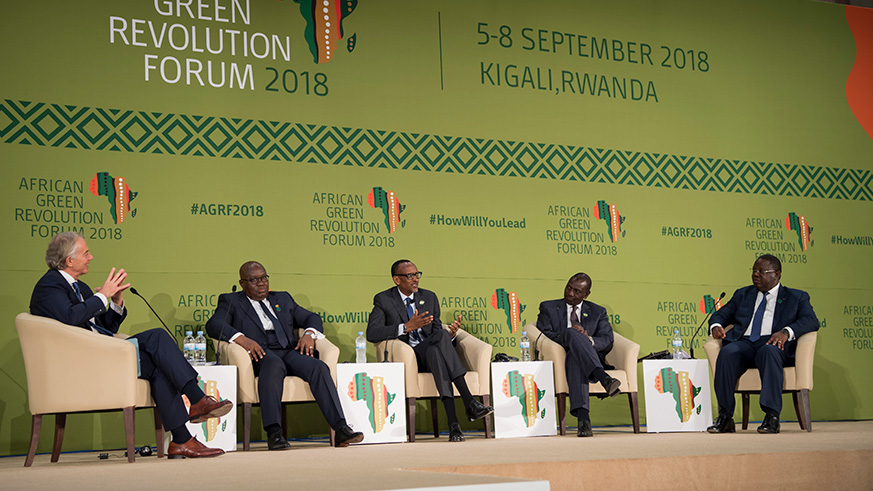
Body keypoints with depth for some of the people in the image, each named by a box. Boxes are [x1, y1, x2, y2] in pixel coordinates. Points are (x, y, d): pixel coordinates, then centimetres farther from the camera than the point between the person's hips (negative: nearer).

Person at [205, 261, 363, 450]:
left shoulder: (283, 298, 30)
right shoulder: (230, 302, 17)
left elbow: (311, 317, 27)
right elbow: (214, 325, -1)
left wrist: (309, 334, 2)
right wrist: (241, 338, -20)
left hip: (289, 351, 4)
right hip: (260, 354, -4)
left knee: (319, 367, -26)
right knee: (274, 365, -39)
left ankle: (341, 429, -34)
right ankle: (273, 433, -45)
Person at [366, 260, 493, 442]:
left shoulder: (429, 297, 16)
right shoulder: (383, 300, 3)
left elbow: (437, 331, 15)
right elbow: (372, 333, -13)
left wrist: (451, 334, -10)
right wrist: (407, 327, -22)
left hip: (429, 354, 3)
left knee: (443, 335, -36)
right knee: (442, 336, -33)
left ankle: (453, 422, -46)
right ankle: (469, 403, -43)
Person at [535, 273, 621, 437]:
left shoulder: (598, 312, 21)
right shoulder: (548, 308, 18)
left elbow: (607, 342, 7)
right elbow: (543, 336, 2)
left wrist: (589, 340, -15)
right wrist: (567, 335, -15)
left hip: (594, 360, 1)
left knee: (576, 358, -39)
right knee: (573, 333, -35)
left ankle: (582, 415, -57)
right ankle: (604, 378, -55)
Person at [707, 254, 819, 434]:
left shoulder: (796, 297, 18)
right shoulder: (742, 295, 29)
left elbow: (811, 321, 2)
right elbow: (721, 314, 27)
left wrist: (786, 332, -18)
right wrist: (716, 325, 1)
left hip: (772, 344, -3)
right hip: (744, 343, 3)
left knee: (769, 352, -39)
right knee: (727, 353, -32)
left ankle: (772, 417, -40)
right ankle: (725, 417, -29)